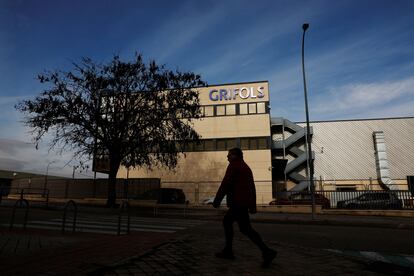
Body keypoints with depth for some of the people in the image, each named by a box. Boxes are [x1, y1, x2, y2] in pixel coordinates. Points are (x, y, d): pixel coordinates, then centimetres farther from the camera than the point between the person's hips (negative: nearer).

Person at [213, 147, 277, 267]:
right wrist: (252, 205, 18)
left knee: (245, 228, -9)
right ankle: (228, 251, 16)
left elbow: (225, 183, -15)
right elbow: (252, 187, 18)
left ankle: (267, 252, -12)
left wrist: (217, 200, -11)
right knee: (226, 221, 16)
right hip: (243, 202, 10)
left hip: (237, 202, -10)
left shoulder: (233, 165, -6)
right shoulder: (246, 167, 21)